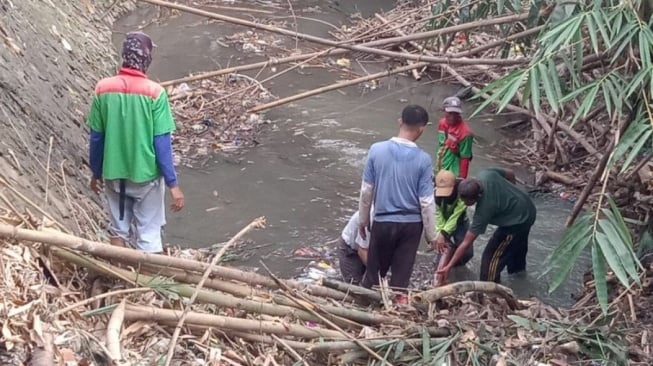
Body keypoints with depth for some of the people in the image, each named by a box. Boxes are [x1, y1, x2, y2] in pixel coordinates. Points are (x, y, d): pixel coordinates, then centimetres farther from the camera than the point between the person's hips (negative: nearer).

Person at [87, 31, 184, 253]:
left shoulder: (103, 89, -8)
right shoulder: (154, 93, -17)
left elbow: (96, 138, -1)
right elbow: (162, 143, -16)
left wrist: (96, 173, 13)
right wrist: (173, 183, -10)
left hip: (113, 174, 3)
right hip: (146, 175, -3)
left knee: (118, 229, 20)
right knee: (148, 236, 9)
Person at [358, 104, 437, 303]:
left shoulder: (376, 150, -11)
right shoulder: (423, 159, -13)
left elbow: (366, 191, -4)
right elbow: (426, 202, -10)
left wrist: (363, 220, 10)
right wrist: (432, 235, 1)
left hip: (383, 221, 1)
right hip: (411, 224, -1)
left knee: (375, 270, 17)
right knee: (401, 275, 10)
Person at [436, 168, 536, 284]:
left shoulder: (484, 210, -34)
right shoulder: (485, 174, -20)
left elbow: (466, 243, -29)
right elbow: (510, 174, 1)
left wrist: (449, 266, -24)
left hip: (518, 221, -9)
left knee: (492, 257, -5)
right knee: (517, 244, 36)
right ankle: (518, 267, 62)